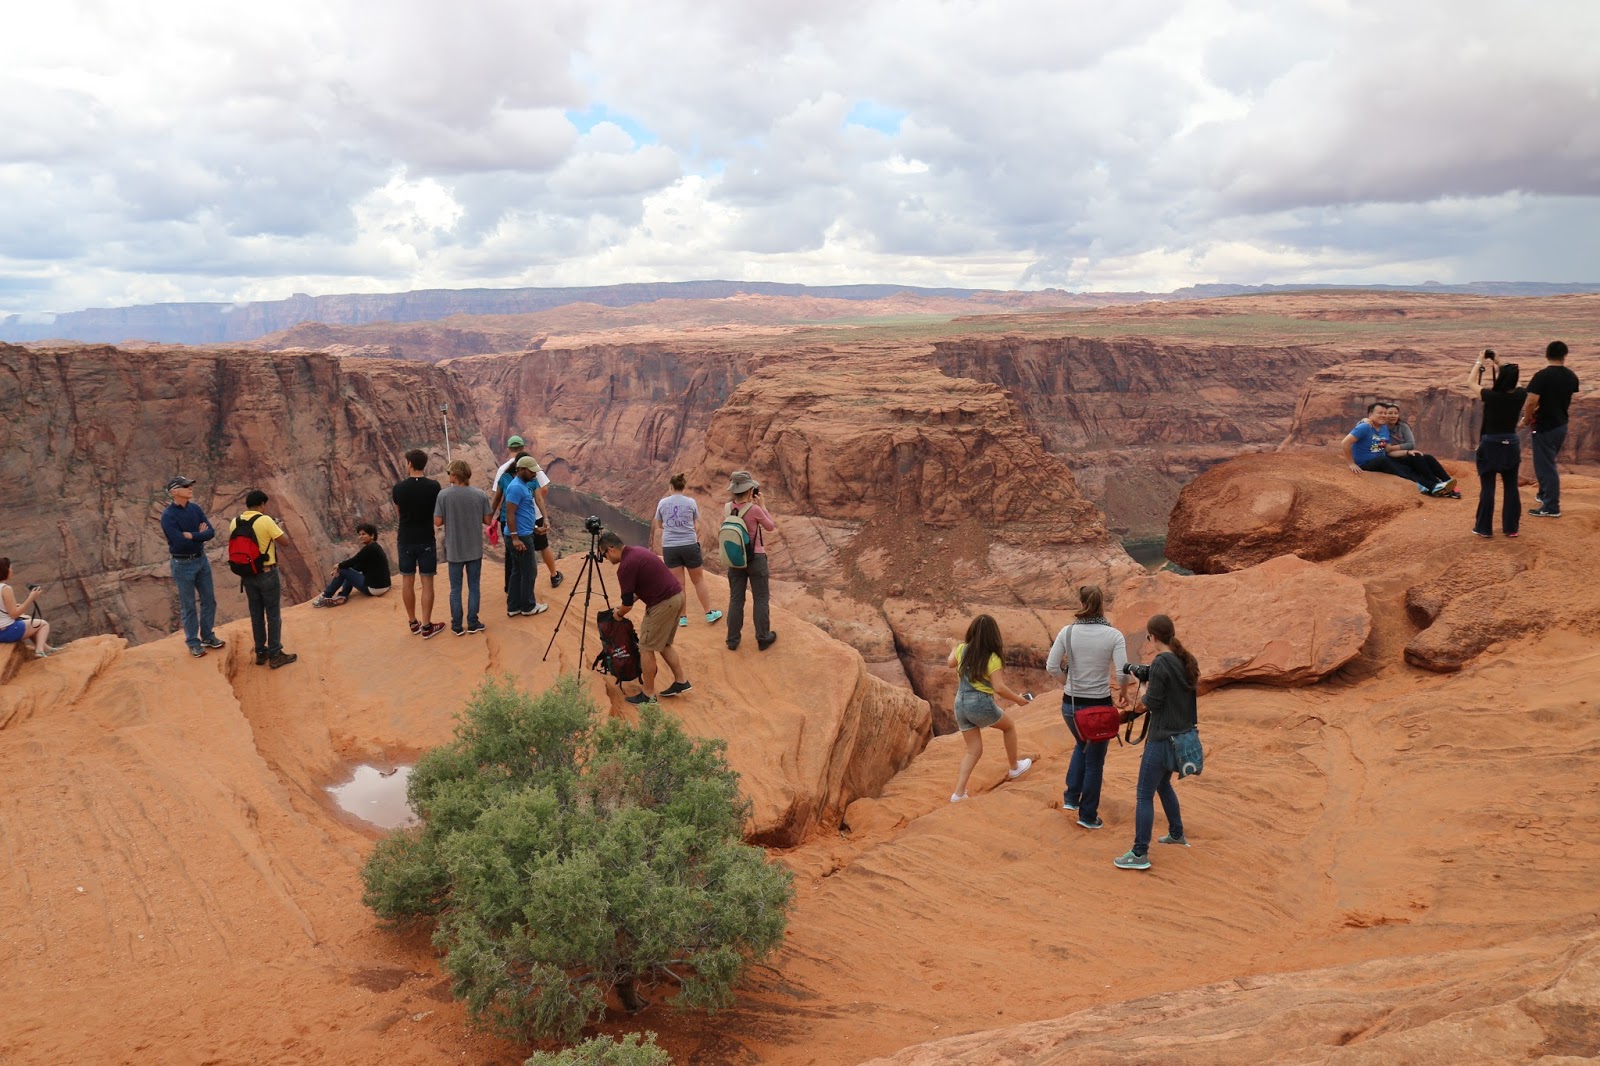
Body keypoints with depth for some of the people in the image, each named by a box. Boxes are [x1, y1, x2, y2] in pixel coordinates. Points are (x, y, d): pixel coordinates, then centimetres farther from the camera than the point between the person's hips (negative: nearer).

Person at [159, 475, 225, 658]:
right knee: (188, 606, 5)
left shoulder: (195, 508, 1)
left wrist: (191, 535, -20)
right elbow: (180, 542, -24)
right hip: (183, 564, -6)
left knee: (209, 600, 14)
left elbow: (211, 532, -6)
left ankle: (208, 637, 29)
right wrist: (199, 535, -11)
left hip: (201, 559, 6)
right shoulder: (168, 516, -17)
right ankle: (193, 642, 18)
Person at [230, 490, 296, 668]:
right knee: (273, 614, 3)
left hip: (248, 574, 6)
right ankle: (275, 655, 7)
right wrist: (279, 528, 8)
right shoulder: (265, 521, -17)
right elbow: (284, 541, -11)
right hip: (267, 573, -6)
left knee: (256, 614, 15)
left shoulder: (234, 523, 0)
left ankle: (260, 652, 22)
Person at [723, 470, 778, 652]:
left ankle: (733, 640, 17)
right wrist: (761, 505, -3)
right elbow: (771, 527, -4)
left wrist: (750, 503, 8)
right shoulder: (755, 510, -21)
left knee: (735, 599, 12)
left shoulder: (726, 509, -6)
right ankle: (763, 638, 17)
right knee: (760, 599, 9)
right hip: (756, 559, -4)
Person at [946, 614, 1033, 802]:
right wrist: (1017, 699, -5)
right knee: (1009, 726, 25)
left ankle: (959, 792, 4)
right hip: (981, 704, -5)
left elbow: (950, 663, 22)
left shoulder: (962, 649, 1)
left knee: (974, 750, 14)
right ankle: (1014, 767, 38)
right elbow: (999, 688, -20)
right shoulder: (992, 657, -14)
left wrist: (954, 650, 42)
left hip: (960, 704, 5)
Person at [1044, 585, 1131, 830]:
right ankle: (1088, 815, 26)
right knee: (1095, 761, 16)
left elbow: (1052, 667, -9)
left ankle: (1071, 797, 27)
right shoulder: (1114, 635, -12)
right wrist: (1123, 693, 3)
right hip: (1099, 706, -2)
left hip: (1070, 704, 2)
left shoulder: (1068, 631, -8)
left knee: (1082, 746, 32)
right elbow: (1122, 674, -18)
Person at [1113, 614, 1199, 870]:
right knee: (1163, 785, 29)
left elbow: (1152, 703, -18)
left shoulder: (1160, 664, -21)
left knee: (1144, 796, -1)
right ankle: (1177, 834, 42)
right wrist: (1136, 669, 7)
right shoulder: (1186, 661, 4)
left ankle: (1140, 854, 2)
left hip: (1162, 739, -9)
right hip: (1183, 735, 9)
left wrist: (1144, 698, 4)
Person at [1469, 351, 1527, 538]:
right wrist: (1499, 365, 18)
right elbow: (1511, 381, 17)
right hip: (1511, 445, 4)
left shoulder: (1491, 396, -18)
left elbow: (1471, 382, 1)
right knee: (1511, 487, 10)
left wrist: (1479, 362, 12)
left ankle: (1484, 528, 8)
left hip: (1490, 445, -4)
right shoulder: (1521, 395, -7)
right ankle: (1511, 527, 15)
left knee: (1487, 488, 3)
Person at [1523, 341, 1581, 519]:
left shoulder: (1541, 376, -19)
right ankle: (1544, 495, 38)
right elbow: (1568, 401, 13)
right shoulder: (1571, 377, 3)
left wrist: (1526, 419, -7)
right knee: (1548, 463, 24)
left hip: (1544, 427, -7)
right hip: (1561, 425, 7)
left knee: (1545, 466, -1)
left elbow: (1531, 402, -24)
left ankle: (1551, 507, 3)